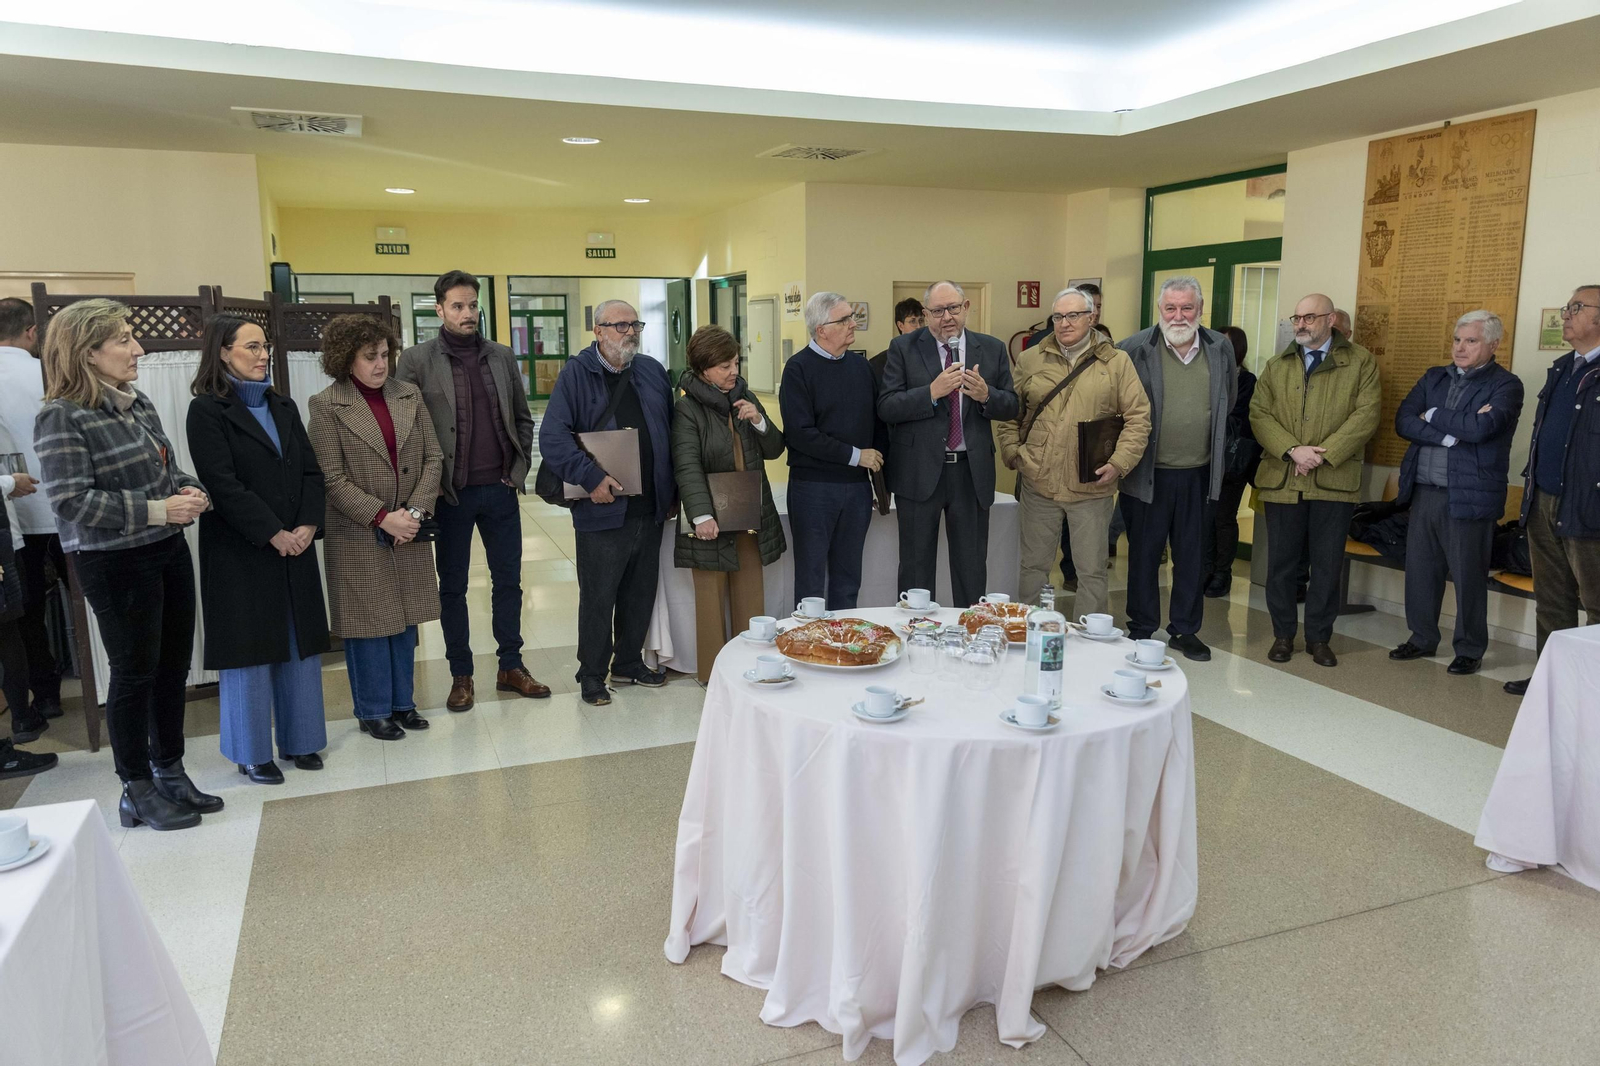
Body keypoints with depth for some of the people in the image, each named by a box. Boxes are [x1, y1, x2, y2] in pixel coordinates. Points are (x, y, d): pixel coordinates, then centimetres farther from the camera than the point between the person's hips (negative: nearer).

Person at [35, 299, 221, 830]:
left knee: (174, 666, 13)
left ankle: (170, 771, 29)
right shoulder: (62, 417, -14)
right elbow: (71, 501, -19)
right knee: (135, 672, 4)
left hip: (169, 552, 7)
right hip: (116, 565, -7)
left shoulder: (138, 404, 7)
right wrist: (156, 511, -21)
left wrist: (190, 491, -3)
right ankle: (138, 791, 20)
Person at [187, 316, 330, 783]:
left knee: (299, 643, 9)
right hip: (241, 552, -6)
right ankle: (252, 753, 15)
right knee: (250, 648, 2)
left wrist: (308, 525, -8)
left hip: (296, 546, 6)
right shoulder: (207, 411, -6)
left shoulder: (283, 407, 13)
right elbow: (222, 484, -15)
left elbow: (311, 470, 7)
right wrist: (273, 534, -17)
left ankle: (299, 740, 21)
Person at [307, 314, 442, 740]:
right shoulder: (326, 406, -6)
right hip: (358, 535, -4)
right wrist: (382, 517, -17)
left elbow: (433, 457, 3)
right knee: (370, 622, 5)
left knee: (405, 619, 12)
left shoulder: (409, 394, 5)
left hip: (409, 530, 4)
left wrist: (414, 511, -9)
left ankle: (402, 702, 26)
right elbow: (332, 478, -10)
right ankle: (374, 710, 21)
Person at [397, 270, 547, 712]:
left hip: (500, 490, 3)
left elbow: (523, 418, 13)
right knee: (452, 586, 8)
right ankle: (461, 675, 19)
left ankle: (511, 666, 23)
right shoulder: (417, 359, -3)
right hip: (450, 493, -3)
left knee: (508, 579, 10)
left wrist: (519, 468, 3)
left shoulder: (502, 356, 7)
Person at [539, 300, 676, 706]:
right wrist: (591, 478, -22)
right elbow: (552, 437, -14)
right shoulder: (576, 374, -6)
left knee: (641, 593, 15)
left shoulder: (653, 372, 11)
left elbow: (670, 434, 16)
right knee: (597, 597, 3)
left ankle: (629, 663, 32)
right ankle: (592, 674, 18)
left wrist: (672, 491, 11)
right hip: (602, 509, -5)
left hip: (650, 509, 5)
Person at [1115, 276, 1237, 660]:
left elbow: (1228, 402, 17)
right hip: (1148, 474, -3)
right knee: (1144, 554, 8)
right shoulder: (1134, 349, -8)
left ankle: (1185, 630, 25)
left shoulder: (1220, 349, 3)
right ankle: (1141, 629, 21)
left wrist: (1215, 447, 14)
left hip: (1199, 474, 3)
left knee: (1192, 556, 12)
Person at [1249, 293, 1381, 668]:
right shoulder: (1277, 366, 11)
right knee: (1282, 562, 8)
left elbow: (1365, 415, -6)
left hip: (1335, 480, -2)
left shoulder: (1360, 362, 3)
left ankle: (1319, 637, 20)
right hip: (1282, 479, 2)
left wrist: (1323, 454, -15)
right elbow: (1260, 414, 1)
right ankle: (1283, 634, 21)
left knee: (1327, 565, 7)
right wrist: (1292, 450, -14)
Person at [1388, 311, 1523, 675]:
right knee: (1420, 569, 12)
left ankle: (1470, 650, 18)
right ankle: (1422, 638, 27)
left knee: (1468, 576, 4)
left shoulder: (1506, 385, -4)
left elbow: (1481, 428, -21)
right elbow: (1403, 422, -1)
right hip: (1423, 492, 5)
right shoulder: (1434, 377, 12)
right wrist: (1452, 431, -14)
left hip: (1469, 496, -5)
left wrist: (1433, 417, -8)